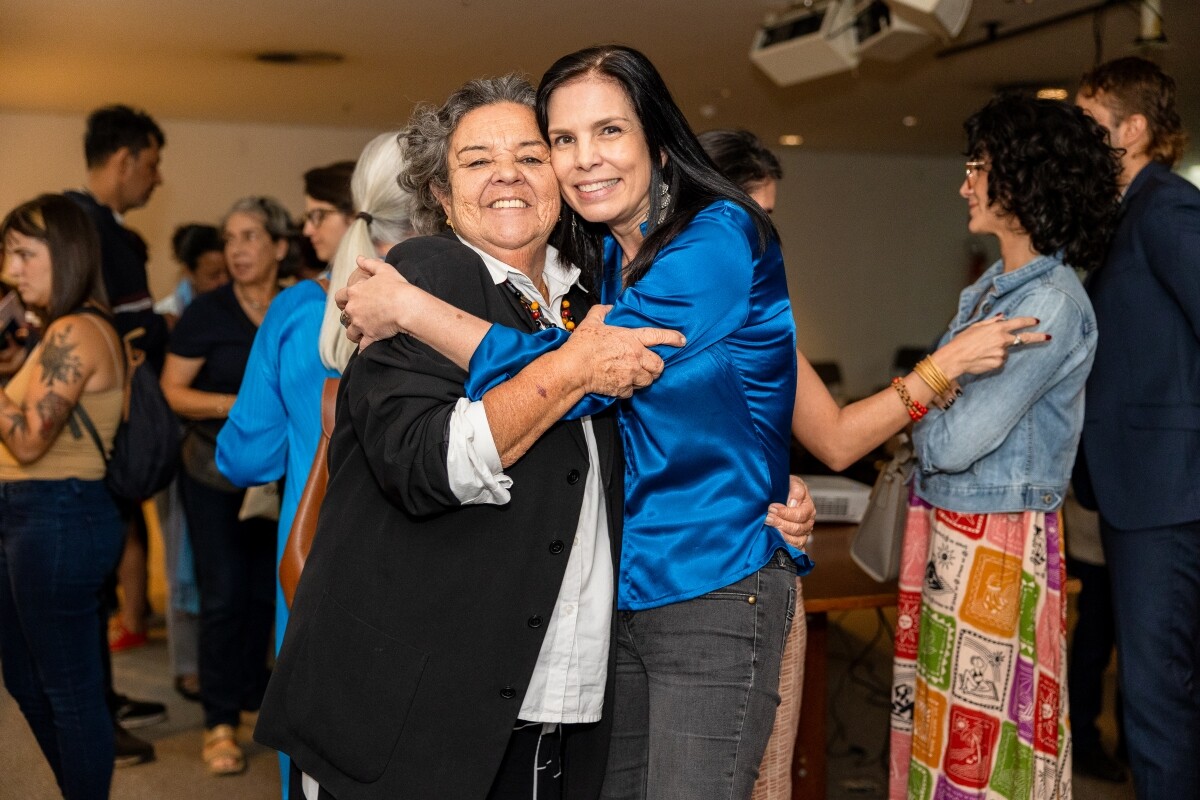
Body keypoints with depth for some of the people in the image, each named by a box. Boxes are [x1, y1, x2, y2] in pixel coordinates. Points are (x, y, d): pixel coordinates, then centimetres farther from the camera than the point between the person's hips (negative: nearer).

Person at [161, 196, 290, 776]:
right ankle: (220, 722, 7)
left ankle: (251, 693, 28)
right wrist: (235, 406, -20)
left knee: (266, 589, 9)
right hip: (216, 471, -3)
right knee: (223, 594, -2)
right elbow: (172, 391, -7)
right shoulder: (207, 312, -6)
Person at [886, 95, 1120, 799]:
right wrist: (926, 400, -4)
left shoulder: (1053, 304, -18)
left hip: (998, 544, -9)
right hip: (950, 530, 9)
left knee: (979, 739, 2)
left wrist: (919, 412, -2)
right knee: (941, 720, 15)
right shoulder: (994, 287, 12)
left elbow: (955, 443, -20)